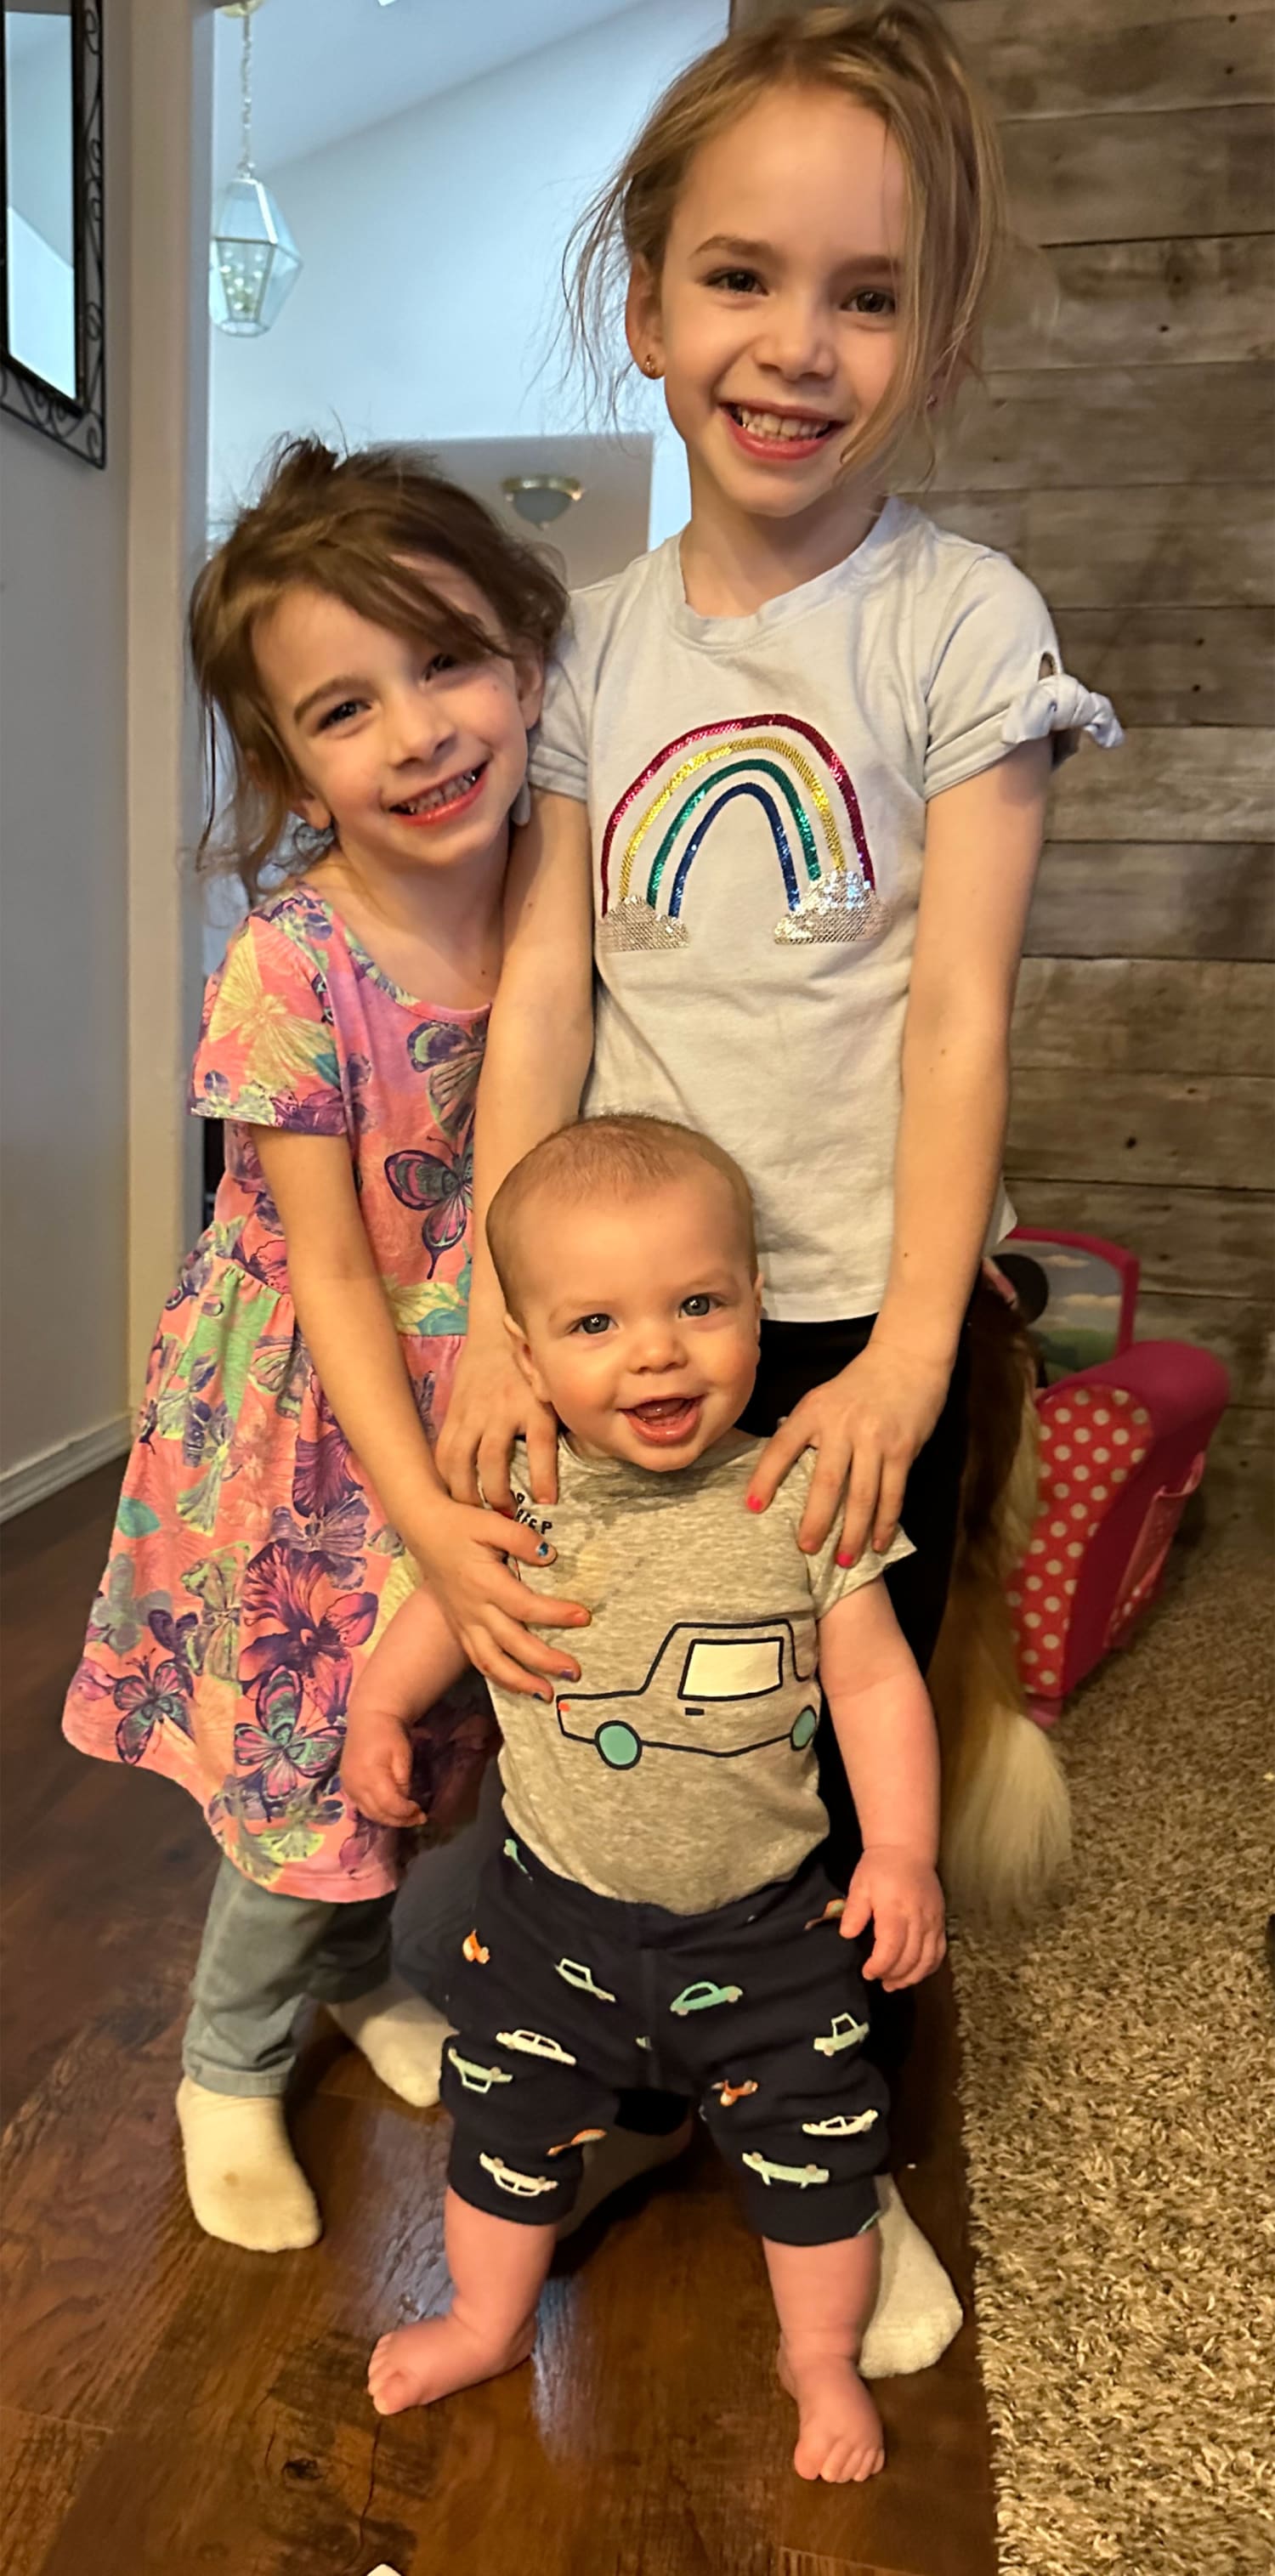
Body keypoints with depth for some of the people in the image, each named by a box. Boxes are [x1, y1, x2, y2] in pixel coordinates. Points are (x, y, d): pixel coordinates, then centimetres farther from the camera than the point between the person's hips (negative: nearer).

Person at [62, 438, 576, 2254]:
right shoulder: (290, 973, -23)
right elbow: (332, 1271, -21)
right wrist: (420, 1510, -26)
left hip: (489, 1401, 4)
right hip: (313, 1423, -4)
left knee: (420, 1739, 20)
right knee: (308, 1760, 8)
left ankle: (363, 1972, 50)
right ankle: (232, 2069, 37)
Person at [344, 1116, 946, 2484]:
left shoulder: (805, 1501, -19)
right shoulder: (512, 1498, -15)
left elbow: (874, 1678, -10)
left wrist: (901, 1849, -15)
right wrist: (378, 1710, 13)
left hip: (766, 1923, -1)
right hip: (554, 1910, 2)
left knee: (812, 2148, 17)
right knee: (508, 2124, 21)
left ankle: (820, 2355, 46)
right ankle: (487, 2320, 51)